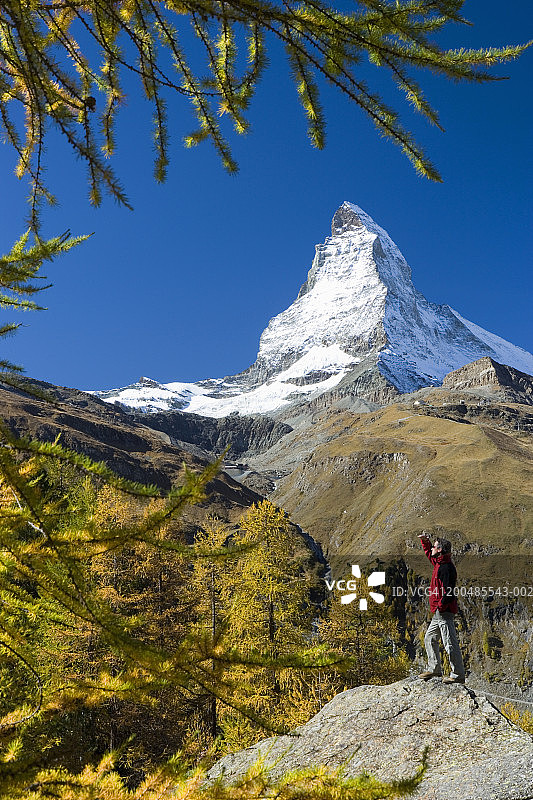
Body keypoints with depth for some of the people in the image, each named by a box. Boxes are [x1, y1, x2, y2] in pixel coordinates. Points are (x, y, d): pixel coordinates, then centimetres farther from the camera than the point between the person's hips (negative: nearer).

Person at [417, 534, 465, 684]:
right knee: (430, 639, 17)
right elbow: (429, 553, 33)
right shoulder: (439, 563, 12)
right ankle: (434, 669, 25)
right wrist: (424, 540, 20)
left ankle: (458, 675, 1)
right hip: (438, 614, 11)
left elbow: (448, 590, -23)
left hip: (445, 612, -11)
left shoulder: (446, 567, -18)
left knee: (450, 644, -5)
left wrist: (441, 606, -20)